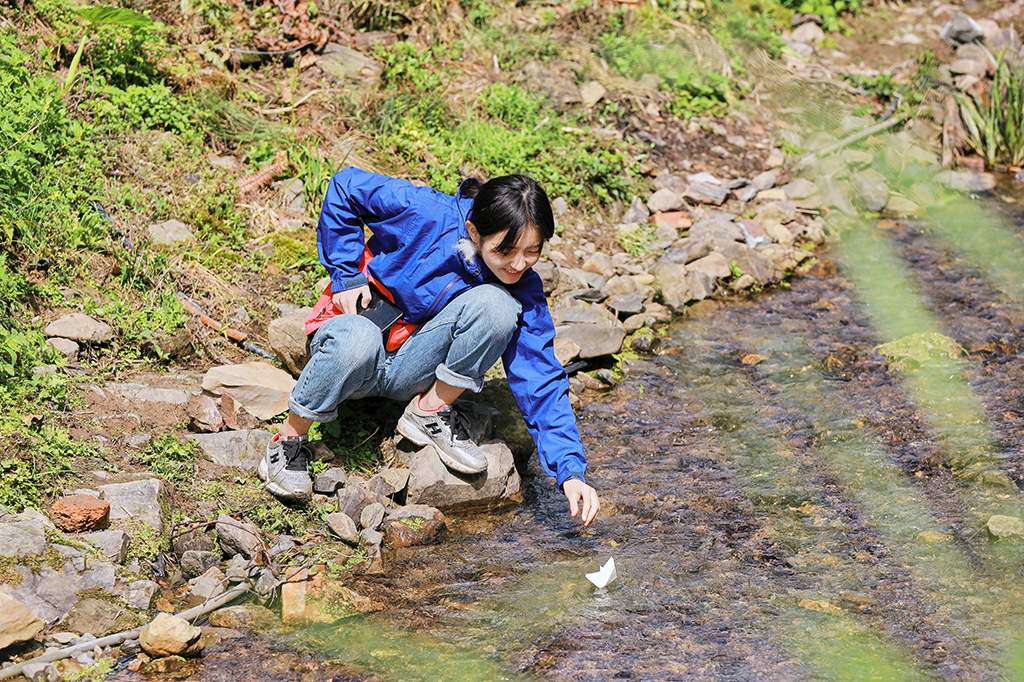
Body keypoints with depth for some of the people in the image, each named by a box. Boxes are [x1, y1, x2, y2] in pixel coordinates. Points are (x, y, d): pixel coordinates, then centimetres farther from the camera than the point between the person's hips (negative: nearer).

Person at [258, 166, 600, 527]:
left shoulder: (524, 291, -12)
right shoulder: (425, 213, -21)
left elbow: (542, 381, -14)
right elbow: (345, 187, -8)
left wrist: (570, 471, -25)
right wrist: (347, 276, -10)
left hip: (409, 370, 2)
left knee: (496, 304, -26)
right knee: (359, 337, -42)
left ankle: (430, 413, -6)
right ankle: (289, 442, -16)